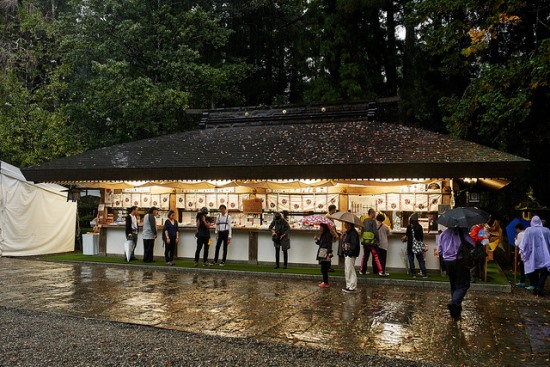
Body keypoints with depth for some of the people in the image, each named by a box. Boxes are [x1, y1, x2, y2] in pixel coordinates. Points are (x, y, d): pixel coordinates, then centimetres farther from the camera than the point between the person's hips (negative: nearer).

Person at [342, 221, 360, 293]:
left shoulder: (353, 233, -15)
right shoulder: (346, 233, 16)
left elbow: (354, 244, -22)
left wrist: (350, 252, -25)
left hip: (351, 255, -10)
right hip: (347, 254, 10)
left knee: (350, 270, -8)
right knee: (347, 270, 15)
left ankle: (352, 287, -2)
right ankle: (349, 286, 23)